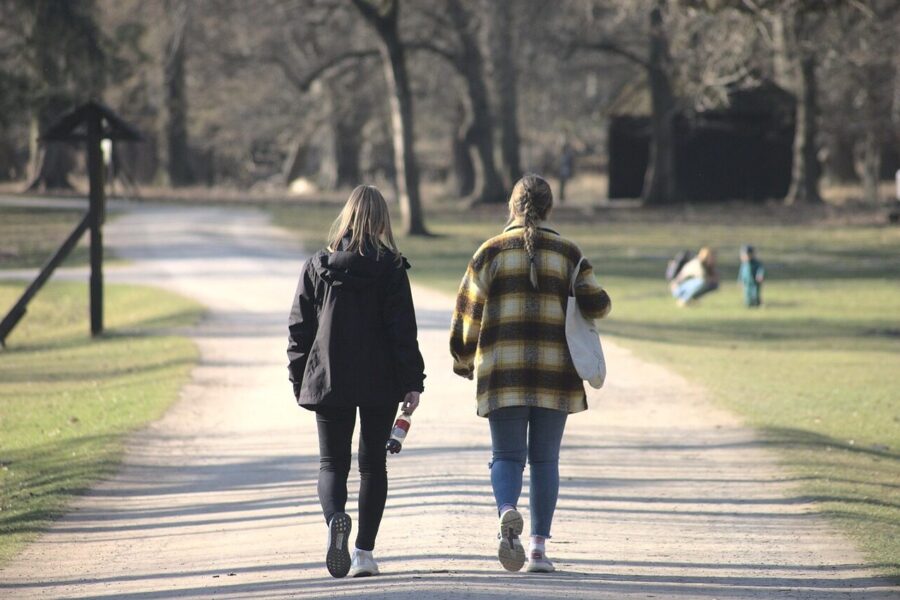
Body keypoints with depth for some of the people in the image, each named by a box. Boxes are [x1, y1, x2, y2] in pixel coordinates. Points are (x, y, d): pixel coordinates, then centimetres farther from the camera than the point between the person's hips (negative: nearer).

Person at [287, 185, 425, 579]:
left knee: (333, 462, 6)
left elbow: (299, 328, 4)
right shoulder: (390, 266, -5)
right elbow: (403, 329, -8)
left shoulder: (317, 266, 1)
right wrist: (412, 382, -4)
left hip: (328, 382, 1)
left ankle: (335, 518, -25)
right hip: (380, 383, -1)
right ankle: (364, 552, 6)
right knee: (373, 463, 10)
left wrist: (300, 381, 12)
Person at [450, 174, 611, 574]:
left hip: (502, 371, -1)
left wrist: (463, 360, 15)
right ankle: (539, 548, 4)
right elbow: (597, 305, 1)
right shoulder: (567, 252, 4)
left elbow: (469, 313, 2)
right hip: (554, 370, 1)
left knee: (507, 455, 2)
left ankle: (507, 512, -29)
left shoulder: (490, 252, 2)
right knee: (545, 459, 9)